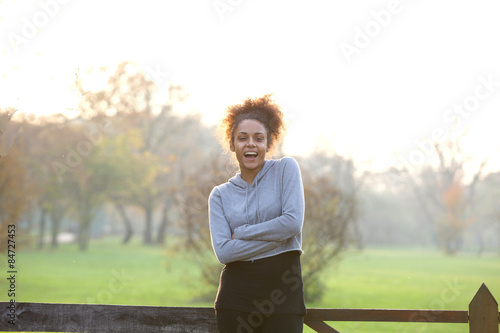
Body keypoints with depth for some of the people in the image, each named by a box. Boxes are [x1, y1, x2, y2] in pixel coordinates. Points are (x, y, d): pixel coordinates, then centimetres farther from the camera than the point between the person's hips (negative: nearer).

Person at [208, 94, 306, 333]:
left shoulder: (285, 169, 3)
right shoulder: (220, 194, 8)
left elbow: (293, 223, -11)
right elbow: (223, 251, -5)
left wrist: (241, 233, -4)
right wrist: (275, 238, -11)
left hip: (283, 287, -2)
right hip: (237, 292, 2)